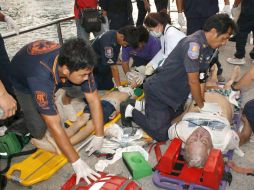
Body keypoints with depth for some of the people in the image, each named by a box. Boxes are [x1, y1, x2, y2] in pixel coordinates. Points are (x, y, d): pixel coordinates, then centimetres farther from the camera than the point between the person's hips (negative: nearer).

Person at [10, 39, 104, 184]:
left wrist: (99, 136, -25)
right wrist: (76, 162, -39)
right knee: (39, 130, -16)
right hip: (22, 83, -5)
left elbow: (94, 100, -24)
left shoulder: (78, 63, -32)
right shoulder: (41, 78, -46)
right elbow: (54, 126, -43)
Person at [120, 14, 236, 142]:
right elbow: (193, 81, -24)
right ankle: (131, 111, 7)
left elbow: (201, 77, 7)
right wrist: (202, 105, -11)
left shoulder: (208, 47, 3)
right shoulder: (193, 44, -26)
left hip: (176, 92, 10)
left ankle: (140, 105, 26)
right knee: (161, 134, -10)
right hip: (158, 90, -10)